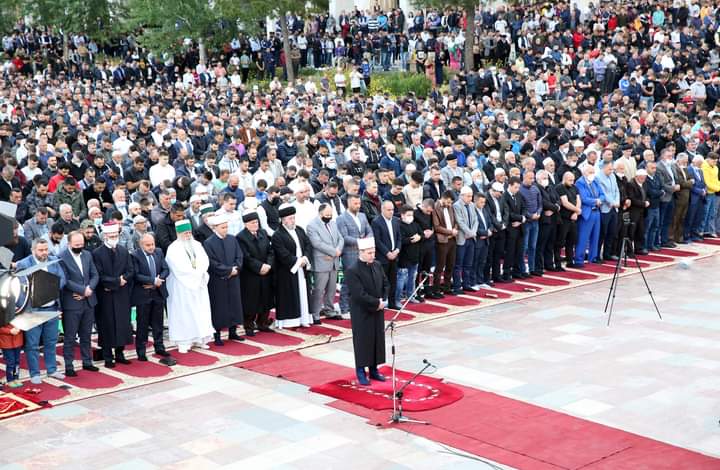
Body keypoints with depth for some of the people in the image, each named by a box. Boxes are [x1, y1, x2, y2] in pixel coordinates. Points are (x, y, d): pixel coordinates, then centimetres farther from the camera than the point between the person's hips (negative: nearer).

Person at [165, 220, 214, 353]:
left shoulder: (196, 245, 10)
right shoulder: (173, 248, -7)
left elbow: (204, 261, 3)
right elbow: (179, 267, -17)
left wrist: (199, 272, -15)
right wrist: (195, 273, -14)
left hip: (199, 284, 6)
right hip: (182, 286, -6)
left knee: (200, 311, 6)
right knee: (184, 313, -3)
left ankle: (199, 339, 13)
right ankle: (183, 342, -1)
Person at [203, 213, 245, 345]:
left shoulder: (233, 240, 5)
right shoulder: (208, 243, -11)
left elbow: (239, 256, 5)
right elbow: (212, 263, -15)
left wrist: (235, 268, -12)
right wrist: (228, 270, -14)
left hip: (233, 279, 5)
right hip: (217, 282, -5)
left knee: (234, 304, 10)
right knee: (219, 308, 1)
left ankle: (232, 332, 22)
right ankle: (217, 335, 9)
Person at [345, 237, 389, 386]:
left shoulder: (377, 266, 3)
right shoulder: (352, 271, -19)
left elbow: (386, 284, 9)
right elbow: (360, 295, -23)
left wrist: (383, 300, -7)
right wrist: (377, 302, -17)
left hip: (378, 312, 6)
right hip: (362, 313, -6)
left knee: (378, 339, 12)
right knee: (363, 341, 3)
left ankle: (374, 369, 25)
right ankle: (361, 372, 15)